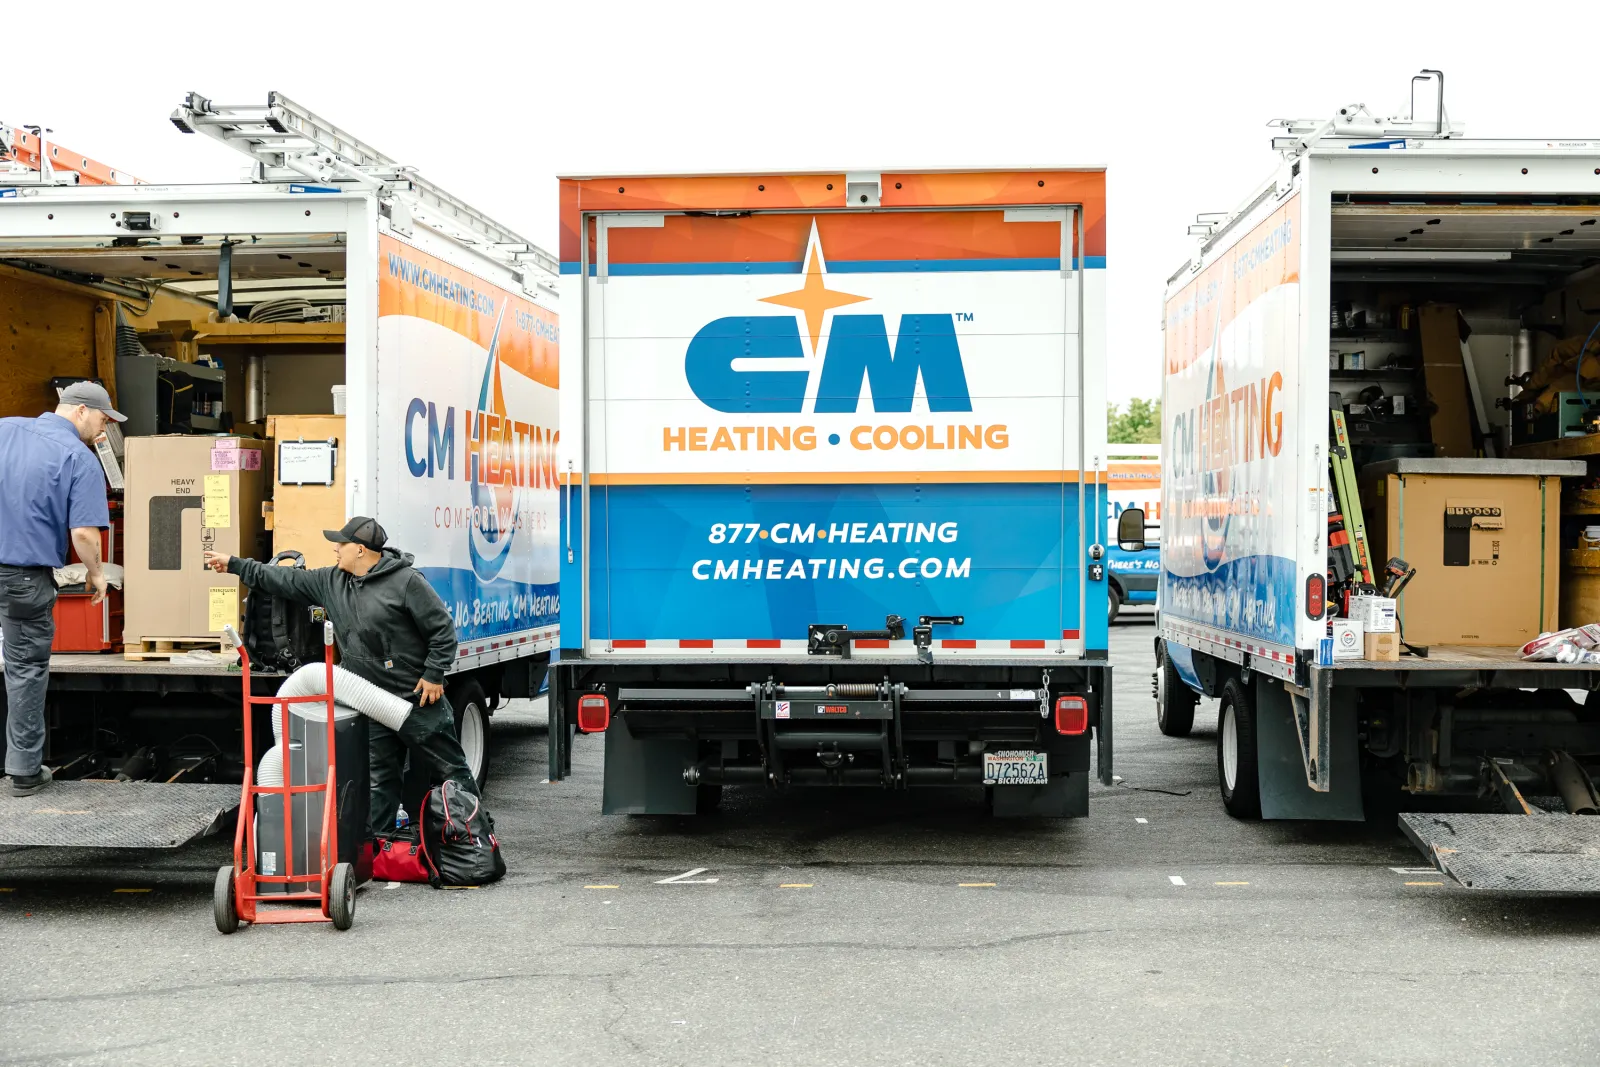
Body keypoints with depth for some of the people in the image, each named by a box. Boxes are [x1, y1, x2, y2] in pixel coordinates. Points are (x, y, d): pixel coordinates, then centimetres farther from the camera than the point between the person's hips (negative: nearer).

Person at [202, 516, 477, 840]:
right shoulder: (331, 582, 7)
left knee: (450, 767, 3)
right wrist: (235, 564, 19)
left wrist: (434, 674, -13)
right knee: (378, 780, 10)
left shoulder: (406, 582, -14)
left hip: (417, 699, -6)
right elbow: (286, 580, 17)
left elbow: (442, 628, -12)